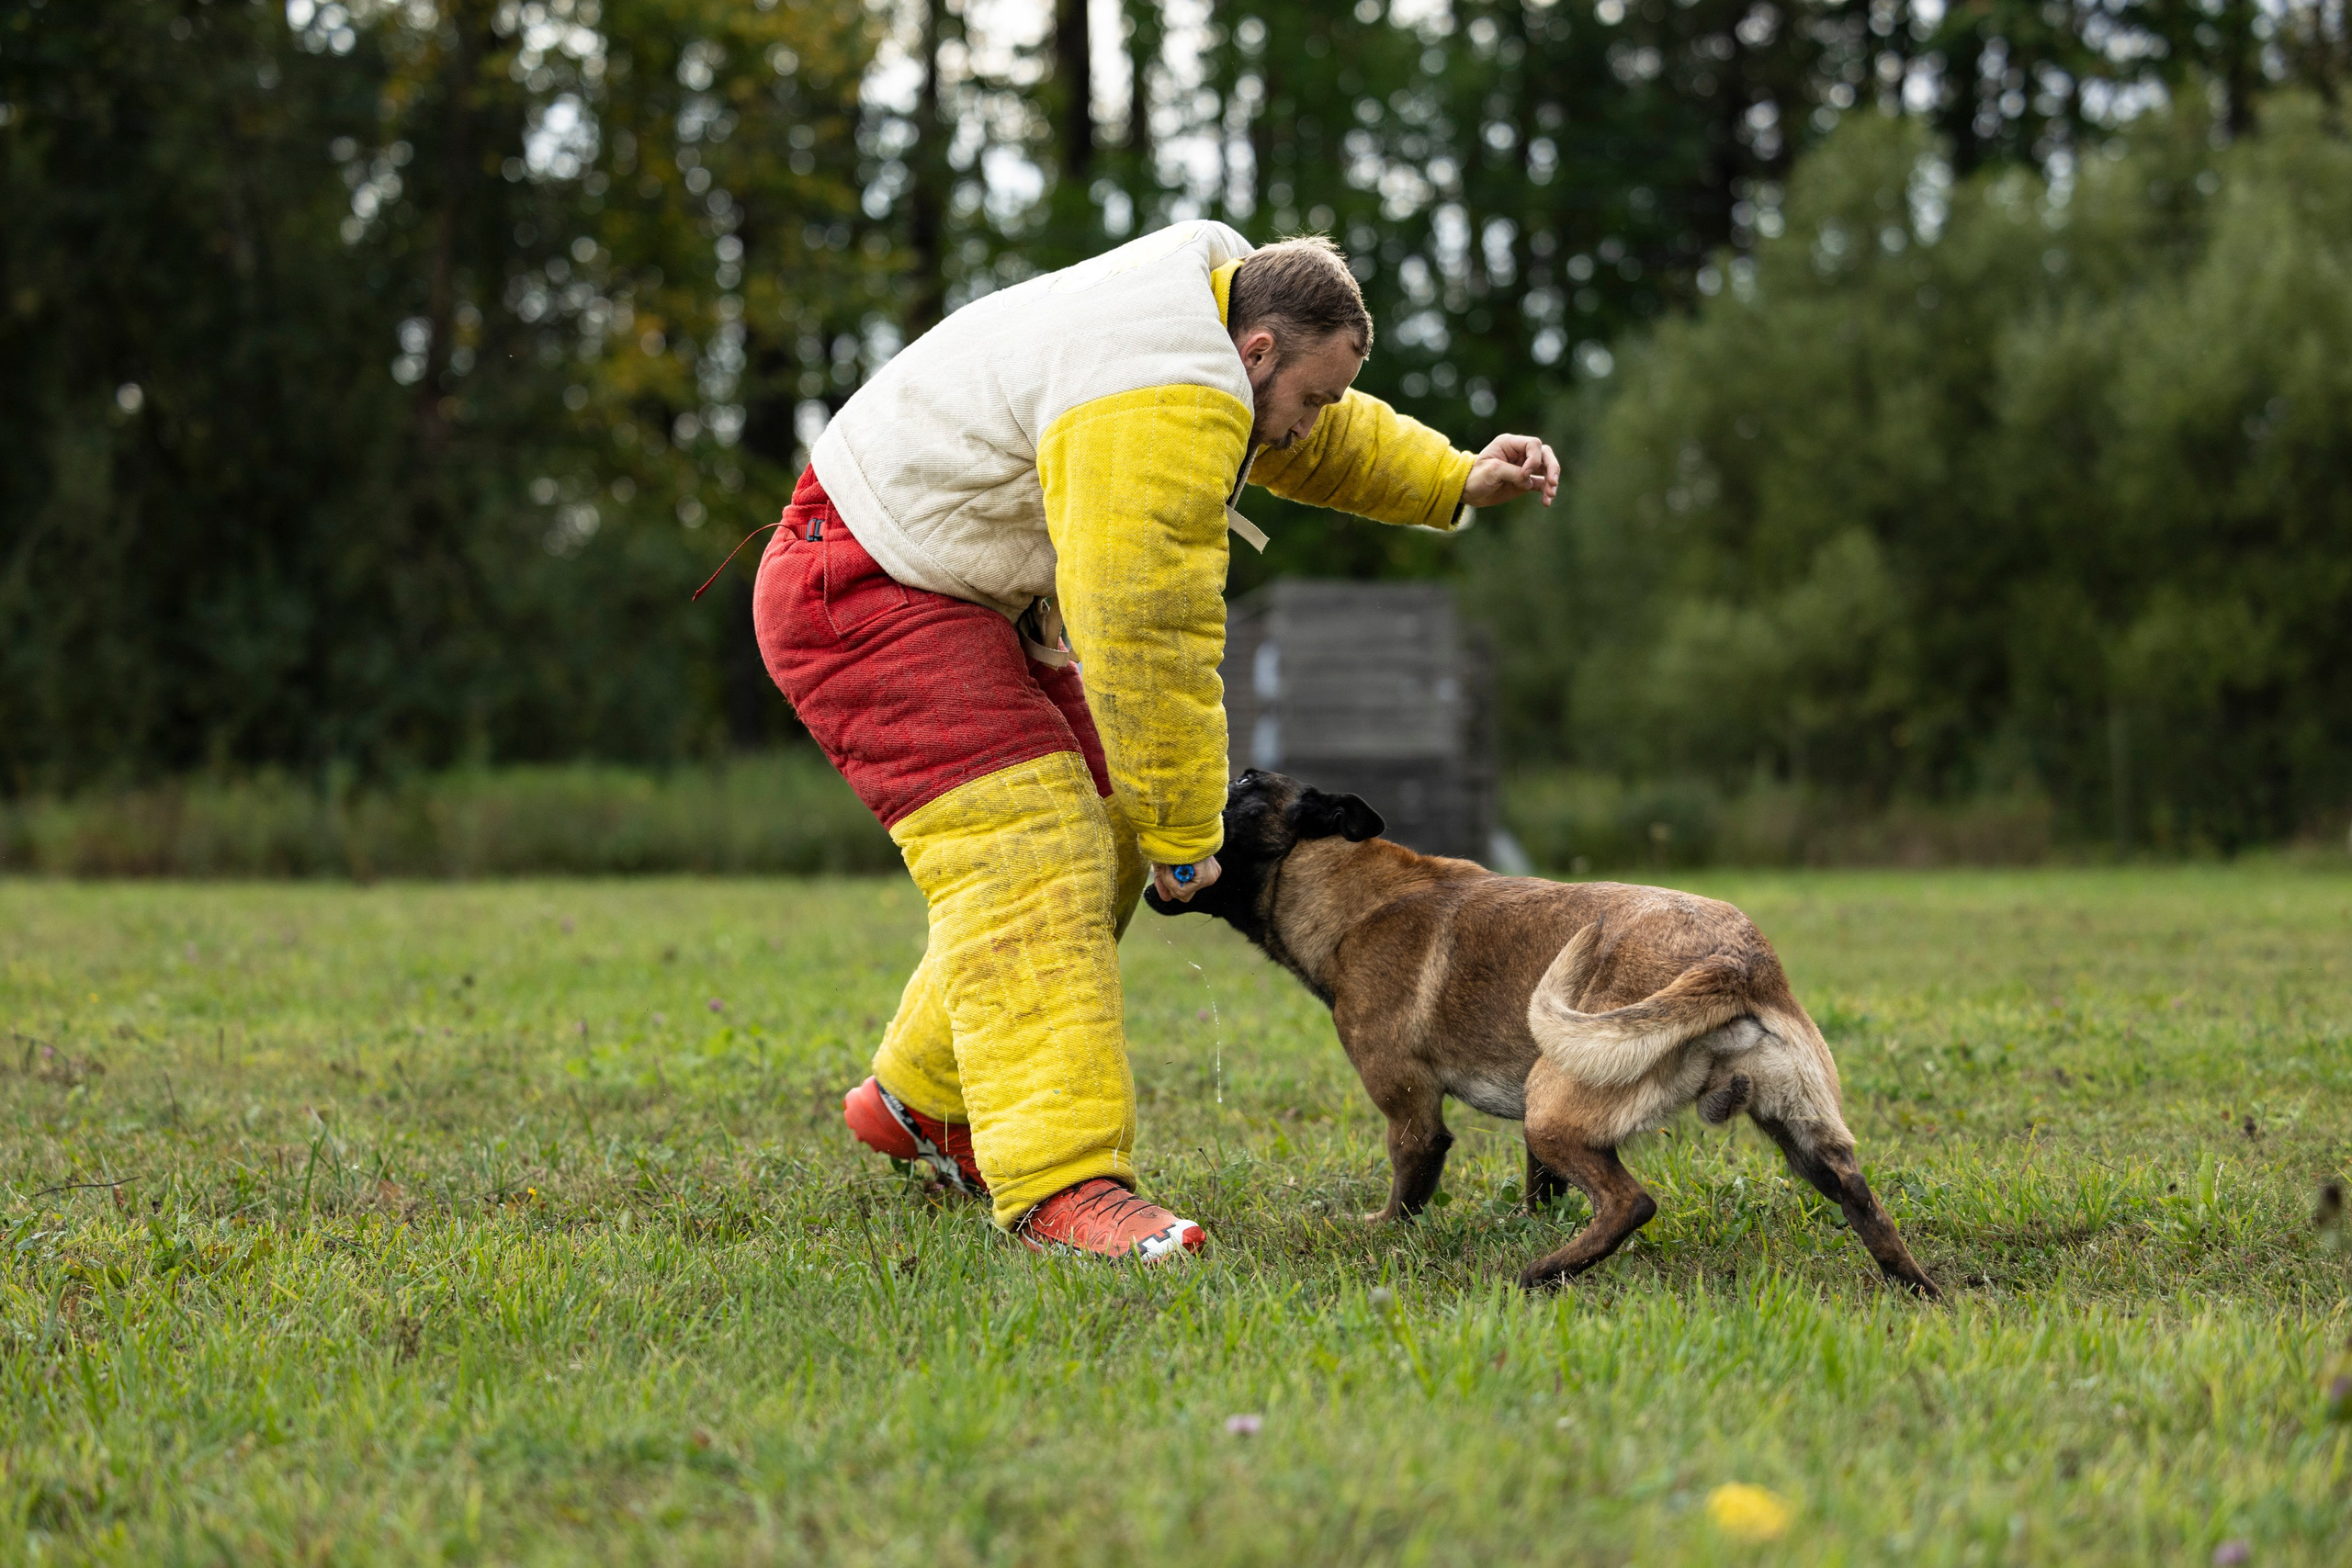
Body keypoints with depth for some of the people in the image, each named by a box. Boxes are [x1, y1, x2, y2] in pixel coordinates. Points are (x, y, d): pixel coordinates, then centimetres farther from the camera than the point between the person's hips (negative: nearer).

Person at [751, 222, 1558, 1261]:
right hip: (864, 592, -11)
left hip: (974, 596, 11)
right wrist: (1182, 832, -21)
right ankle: (1061, 1184, -28)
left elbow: (1326, 438, 27)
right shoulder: (1165, 409, -29)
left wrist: (1455, 481, 19)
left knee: (1100, 845, 12)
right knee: (1026, 858, -21)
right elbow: (1149, 638, -28)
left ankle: (919, 1098, 27)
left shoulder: (1211, 308, 6)